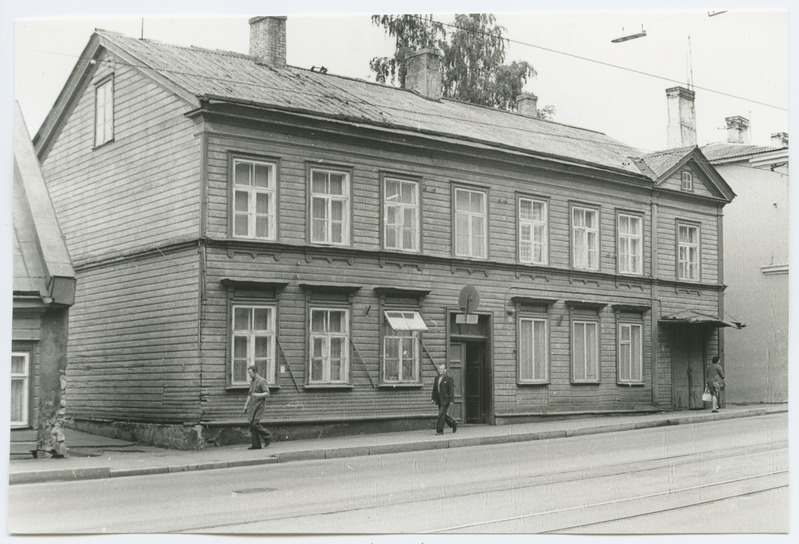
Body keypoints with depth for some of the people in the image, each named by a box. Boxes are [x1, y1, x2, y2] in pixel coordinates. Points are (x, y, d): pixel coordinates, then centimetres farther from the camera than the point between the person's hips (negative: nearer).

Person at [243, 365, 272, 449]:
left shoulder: (262, 381, -9)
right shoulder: (251, 381, 17)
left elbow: (267, 393, -14)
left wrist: (258, 395, -28)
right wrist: (246, 405, 21)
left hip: (259, 405, -8)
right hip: (252, 405, 8)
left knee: (255, 424, -15)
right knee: (252, 425, 1)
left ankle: (267, 436, 4)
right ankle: (256, 444, 3)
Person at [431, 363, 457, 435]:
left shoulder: (449, 378, -9)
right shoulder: (437, 378, 12)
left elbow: (451, 390, -11)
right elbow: (434, 389, 15)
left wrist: (451, 400, -15)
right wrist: (433, 398, 9)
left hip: (445, 399, -7)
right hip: (439, 400, 7)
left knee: (441, 414, -11)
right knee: (444, 415, 14)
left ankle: (439, 430, -6)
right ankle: (454, 424, 33)